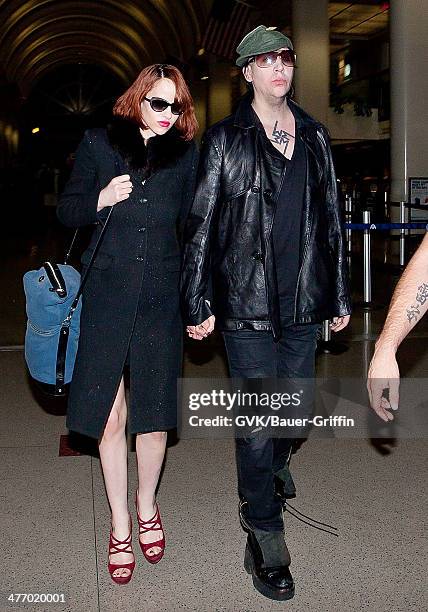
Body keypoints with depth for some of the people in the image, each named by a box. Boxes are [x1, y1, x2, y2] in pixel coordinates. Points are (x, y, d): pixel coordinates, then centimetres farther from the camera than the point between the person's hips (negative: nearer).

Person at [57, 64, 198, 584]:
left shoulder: (186, 155, 6)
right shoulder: (98, 144, 4)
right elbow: (66, 211, 8)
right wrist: (100, 200, -12)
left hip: (161, 297, 1)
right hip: (106, 295, -1)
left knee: (154, 415, 6)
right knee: (109, 417, 3)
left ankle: (146, 507, 33)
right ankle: (120, 524, 23)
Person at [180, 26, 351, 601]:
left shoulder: (314, 136, 11)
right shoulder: (225, 139, -2)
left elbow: (331, 217, 14)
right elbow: (201, 223, -4)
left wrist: (340, 294, 13)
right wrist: (199, 303, -7)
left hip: (304, 298, 5)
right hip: (247, 300, -4)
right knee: (257, 421, -1)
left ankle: (272, 468, 48)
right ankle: (265, 538, 14)